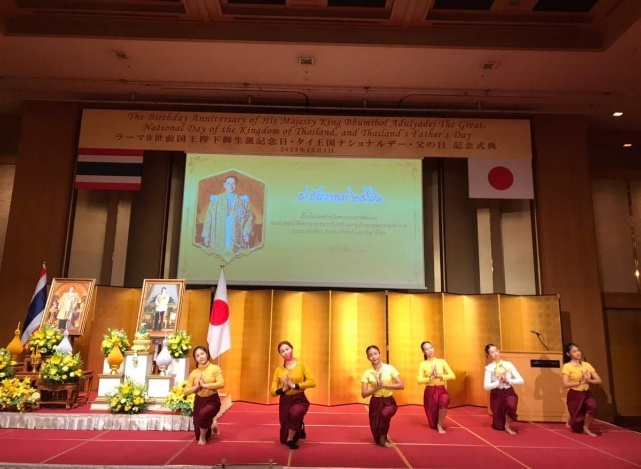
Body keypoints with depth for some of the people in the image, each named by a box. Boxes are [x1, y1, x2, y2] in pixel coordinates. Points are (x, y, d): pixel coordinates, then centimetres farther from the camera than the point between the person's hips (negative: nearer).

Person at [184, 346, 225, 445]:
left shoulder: (215, 368, -8)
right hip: (199, 401, 4)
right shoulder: (193, 373, 0)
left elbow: (221, 384, -21)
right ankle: (211, 424, 43)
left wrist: (204, 385, -22)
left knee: (203, 413, -39)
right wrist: (197, 386, -18)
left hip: (212, 400, -4)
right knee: (198, 436, 8)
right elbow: (186, 391, -1)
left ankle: (203, 437, -8)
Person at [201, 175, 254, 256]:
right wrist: (206, 236, 0)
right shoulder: (215, 199, 7)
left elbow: (250, 217, 10)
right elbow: (209, 218, 5)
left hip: (236, 240, 0)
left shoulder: (243, 200, 9)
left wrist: (246, 233, -2)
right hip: (219, 240, 0)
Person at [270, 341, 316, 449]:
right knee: (284, 440, 10)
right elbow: (273, 391, -2)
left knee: (294, 414, -39)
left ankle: (291, 439, -10)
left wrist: (294, 385, -22)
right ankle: (299, 428, 45)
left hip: (300, 400, -3)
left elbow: (312, 382, -18)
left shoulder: (301, 365, -6)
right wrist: (284, 388, -20)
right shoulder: (279, 370, -1)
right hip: (285, 402, 3)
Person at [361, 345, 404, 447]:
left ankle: (383, 438, -9)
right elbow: (364, 394, -8)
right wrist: (377, 387, -21)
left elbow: (401, 386, -14)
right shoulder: (367, 373, -6)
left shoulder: (390, 368, -8)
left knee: (385, 414, -38)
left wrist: (384, 385, -22)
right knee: (377, 440, 5)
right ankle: (381, 439, 46)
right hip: (375, 402, 1)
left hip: (389, 401, -1)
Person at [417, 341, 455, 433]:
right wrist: (431, 377, -23)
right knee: (433, 425, 5)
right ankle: (436, 425, 47)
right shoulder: (423, 364, -4)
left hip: (441, 389, 0)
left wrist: (440, 375, -17)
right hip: (430, 391, 0)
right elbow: (419, 380, -15)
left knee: (444, 400, -39)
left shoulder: (442, 361, 1)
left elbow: (453, 376, -6)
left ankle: (440, 425, -14)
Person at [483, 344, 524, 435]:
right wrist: (499, 381, -23)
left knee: (511, 405, -37)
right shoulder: (489, 368, -6)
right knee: (498, 426, 3)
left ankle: (507, 426, -6)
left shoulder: (508, 364, 1)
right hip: (496, 394, -1)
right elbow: (486, 386, -14)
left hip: (509, 392, 1)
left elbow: (521, 380, -5)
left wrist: (507, 380, -18)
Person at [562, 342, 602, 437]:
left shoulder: (587, 365, 6)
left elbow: (599, 380, 2)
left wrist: (588, 380, -16)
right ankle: (571, 422, 37)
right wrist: (581, 382, -23)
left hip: (586, 394, 4)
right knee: (578, 428, -2)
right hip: (575, 395, -4)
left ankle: (586, 427, -8)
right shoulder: (567, 366, -9)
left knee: (592, 406, -34)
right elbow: (565, 384, -18)